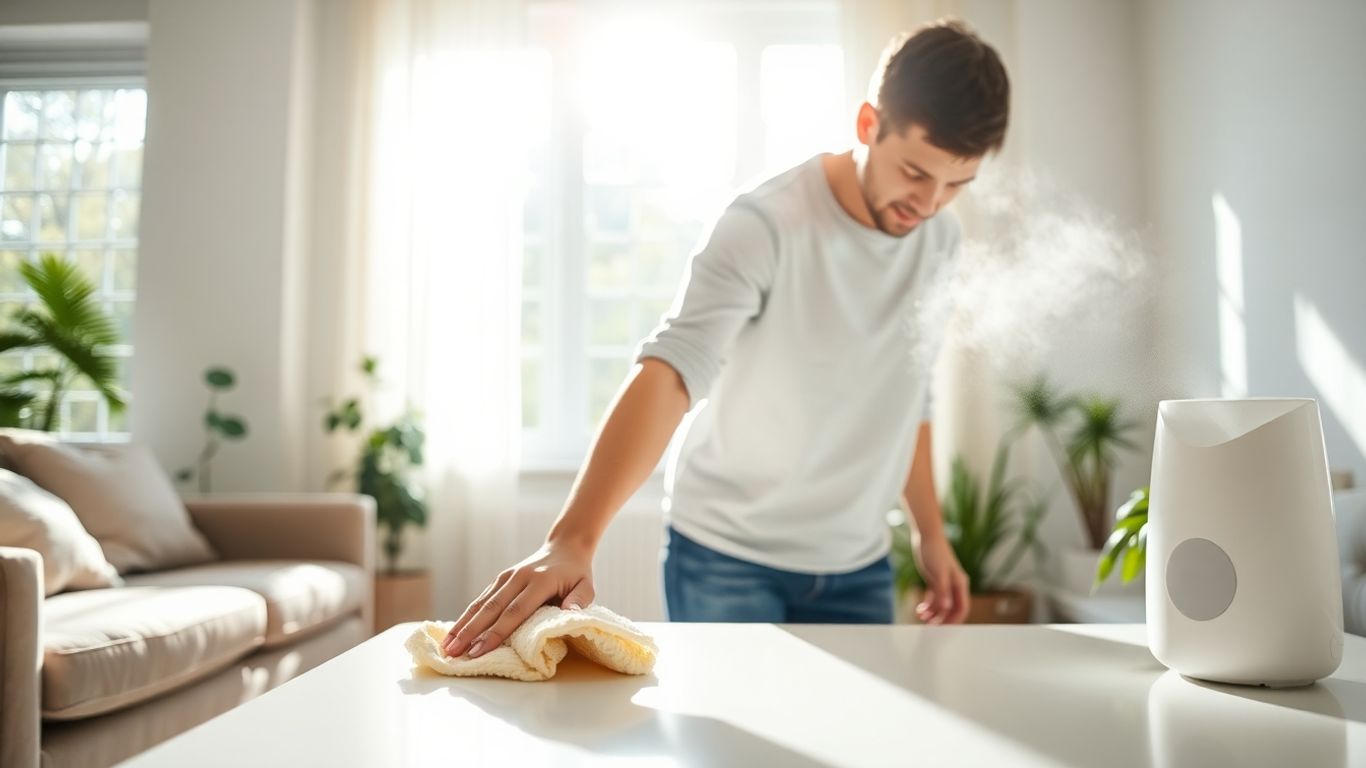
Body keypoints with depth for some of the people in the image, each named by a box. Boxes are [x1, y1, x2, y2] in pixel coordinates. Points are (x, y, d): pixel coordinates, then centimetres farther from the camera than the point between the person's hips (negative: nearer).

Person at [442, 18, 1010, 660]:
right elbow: (670, 371, -32)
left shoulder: (939, 239, 0)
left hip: (858, 569, 5)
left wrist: (929, 530, 15)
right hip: (727, 557, -5)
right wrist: (573, 539, -44)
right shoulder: (764, 225, -20)